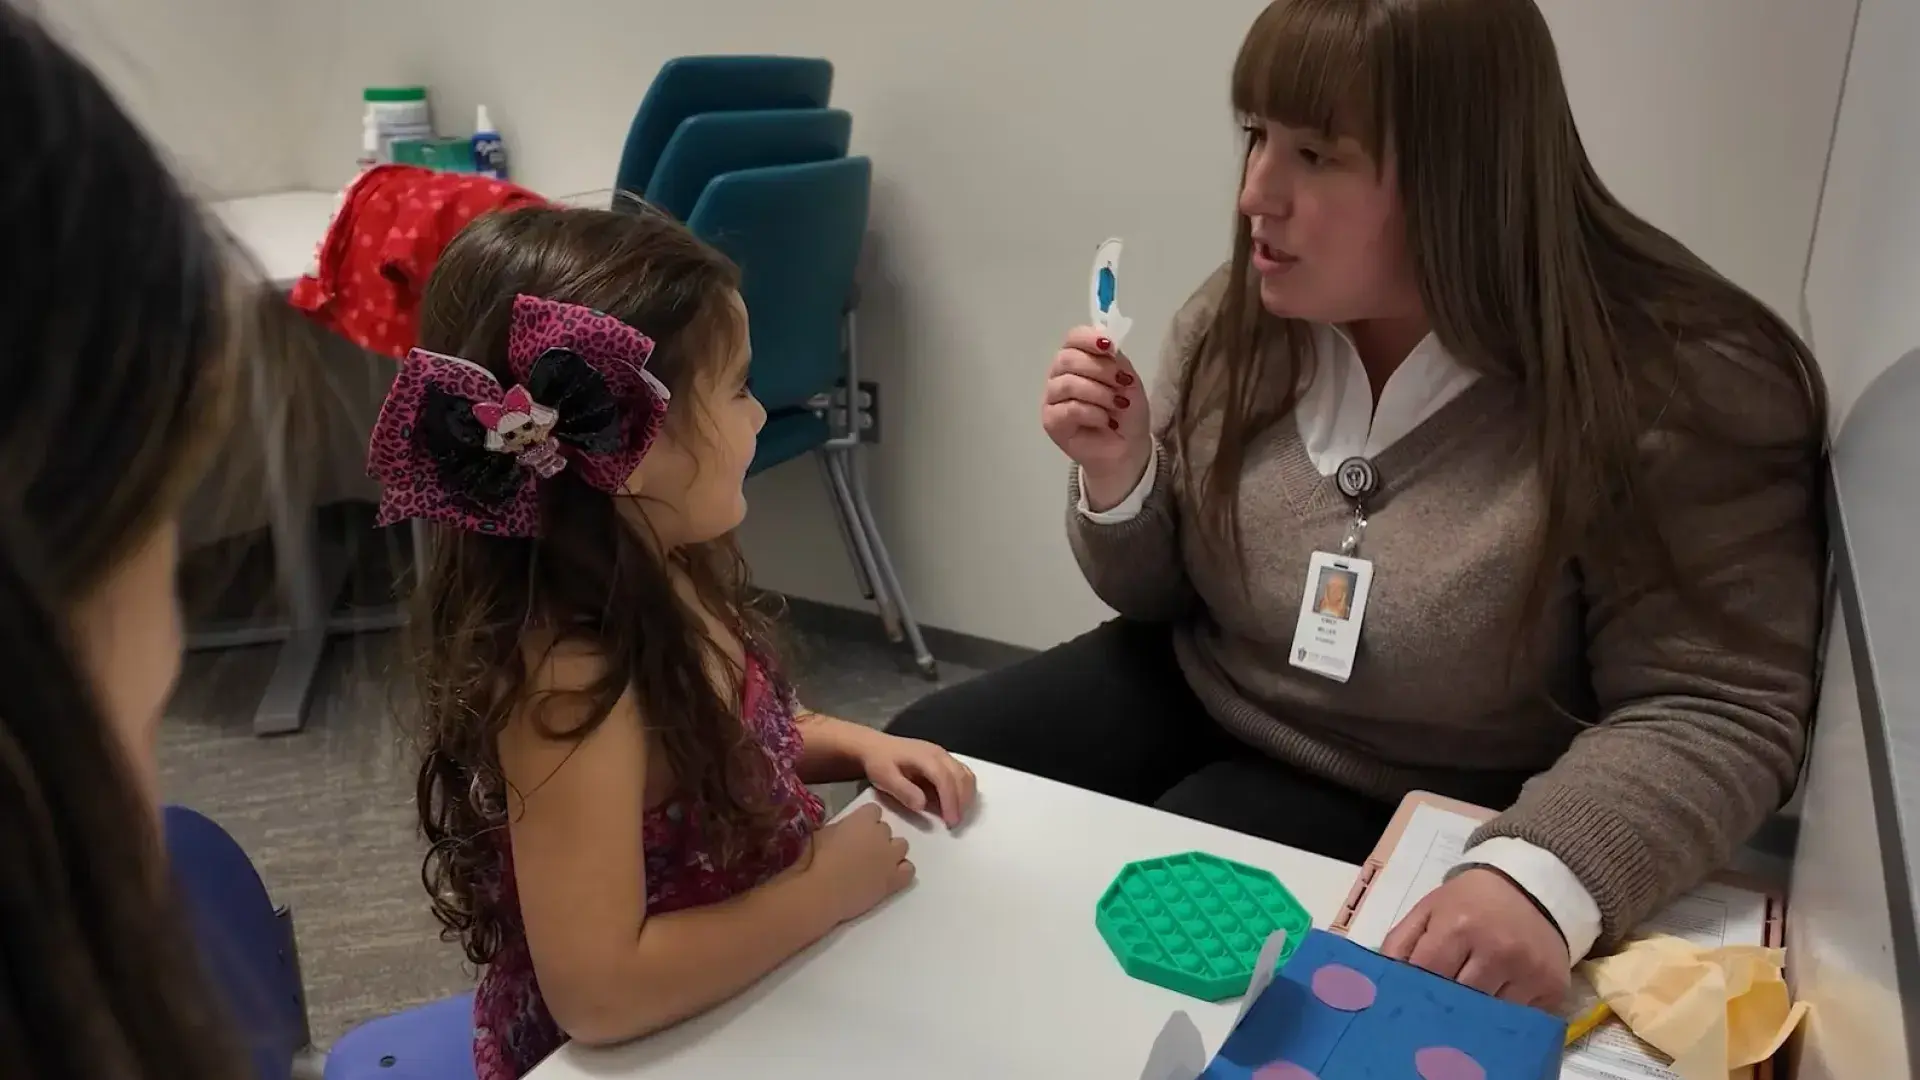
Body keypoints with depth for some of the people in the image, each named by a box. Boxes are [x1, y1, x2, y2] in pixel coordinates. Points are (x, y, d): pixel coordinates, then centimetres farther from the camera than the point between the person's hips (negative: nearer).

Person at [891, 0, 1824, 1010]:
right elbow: (1156, 595, 3)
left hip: (1399, 814, -5)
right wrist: (1118, 477, -19)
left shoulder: (1681, 395, -23)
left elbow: (1714, 711, -19)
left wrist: (1543, 874, -37)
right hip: (1190, 700, 6)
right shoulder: (1239, 319, -6)